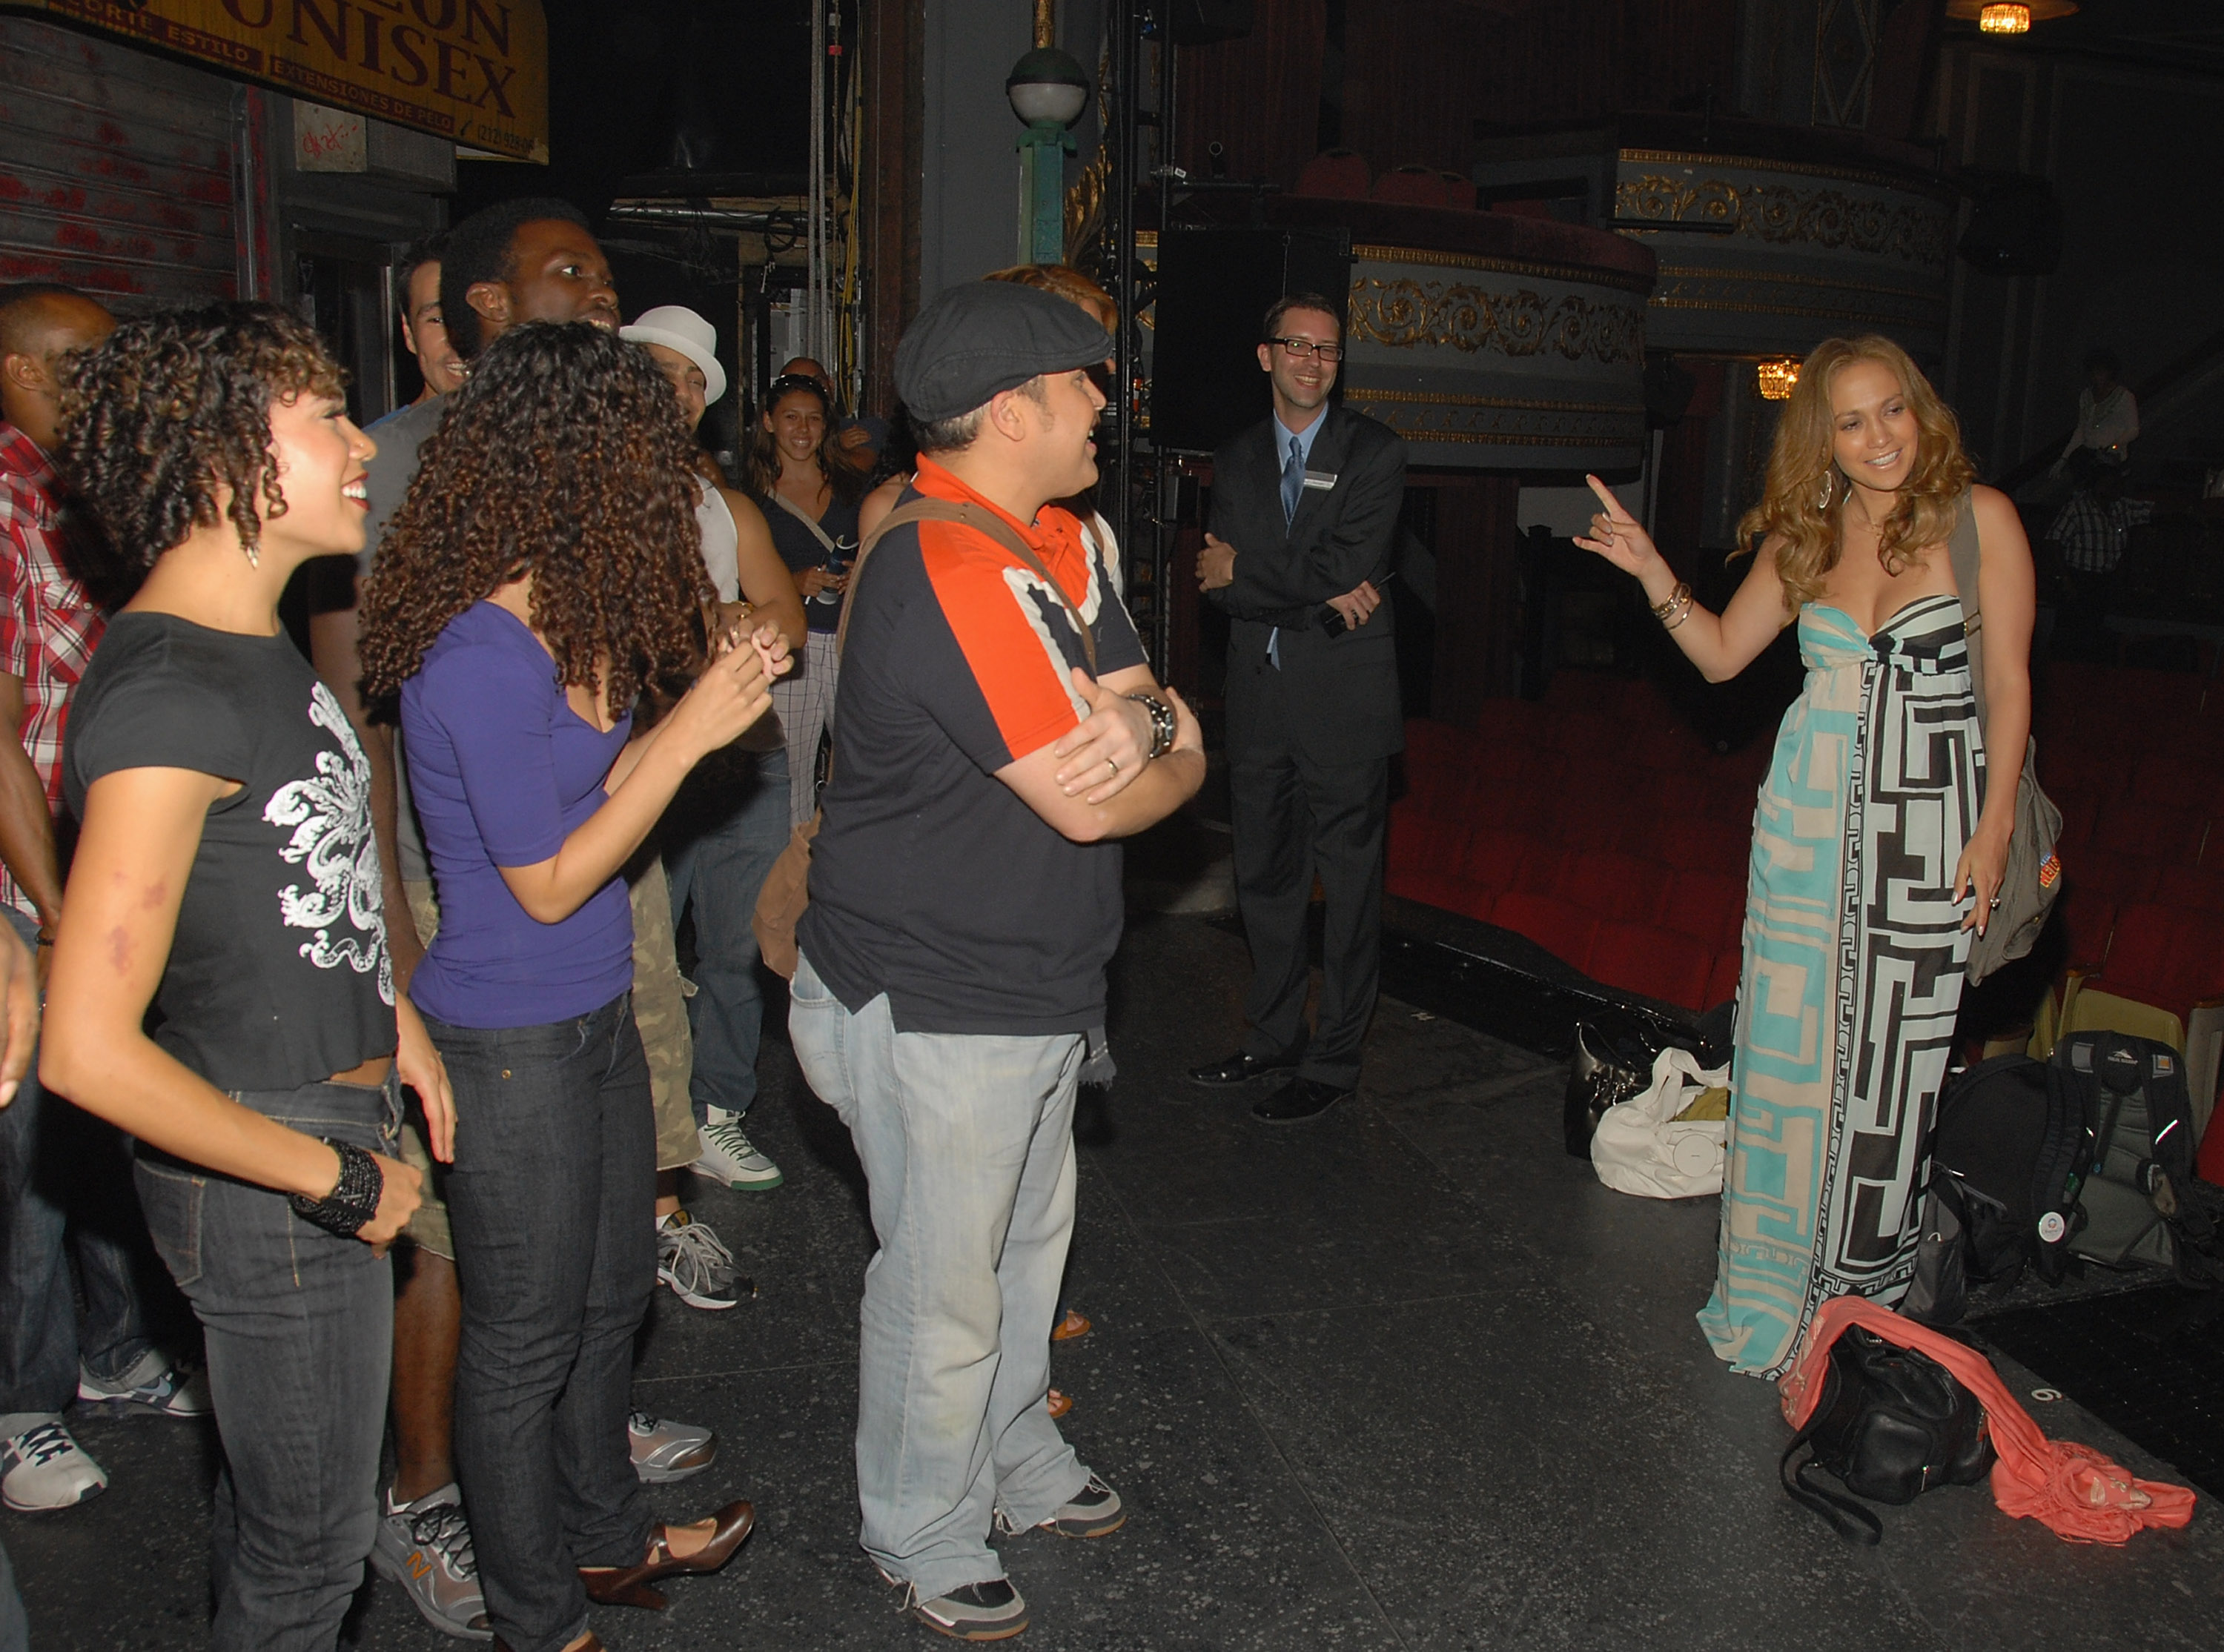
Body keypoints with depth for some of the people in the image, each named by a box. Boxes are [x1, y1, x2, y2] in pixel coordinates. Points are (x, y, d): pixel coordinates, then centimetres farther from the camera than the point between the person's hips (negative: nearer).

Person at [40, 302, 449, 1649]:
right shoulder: (166, 698, -26)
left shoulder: (258, 642, 5)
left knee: (277, 1502, 26)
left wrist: (389, 1013, 13)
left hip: (333, 1125, 9)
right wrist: (333, 1178, -19)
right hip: (265, 1177, -9)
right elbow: (87, 1050, -28)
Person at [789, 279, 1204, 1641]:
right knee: (944, 1285, 8)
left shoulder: (1054, 542, 6)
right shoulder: (948, 579, -27)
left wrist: (1135, 724, -21)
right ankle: (924, 1536, 31)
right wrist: (1182, 758, -5)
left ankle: (1017, 1459, 46)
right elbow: (1089, 807, -26)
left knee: (1029, 1239, 25)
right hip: (936, 1005, -9)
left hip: (1036, 985, 10)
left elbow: (1138, 693, 3)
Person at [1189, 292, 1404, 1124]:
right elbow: (1218, 580, -2)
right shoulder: (1236, 459, 11)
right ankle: (1274, 1035, 29)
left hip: (1344, 698, -5)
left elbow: (1349, 567, -14)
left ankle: (1333, 1061, 13)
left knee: (1348, 884, 3)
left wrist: (1243, 571, -7)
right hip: (1260, 698, 5)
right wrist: (1318, 598, -15)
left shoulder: (1376, 451, -1)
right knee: (1264, 876, 14)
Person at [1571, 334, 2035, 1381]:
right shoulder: (1803, 538, 7)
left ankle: (1859, 1285, 17)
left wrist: (1995, 827, -7)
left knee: (1890, 1044, 1)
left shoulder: (1977, 518, -4)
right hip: (1809, 809, 3)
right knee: (1793, 1032, 6)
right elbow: (1722, 654, 12)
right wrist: (1651, 571, -1)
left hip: (1931, 812, -3)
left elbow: (2009, 682, -3)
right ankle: (1779, 1278, 21)